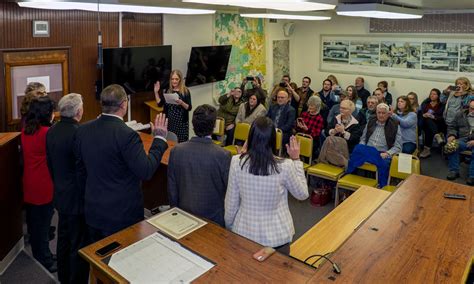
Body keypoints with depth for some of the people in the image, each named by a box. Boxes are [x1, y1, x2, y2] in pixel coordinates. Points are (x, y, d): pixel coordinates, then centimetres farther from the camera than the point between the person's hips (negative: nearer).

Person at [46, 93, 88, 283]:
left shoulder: (51, 131, 1)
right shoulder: (79, 133, -25)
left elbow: (50, 163, 10)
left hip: (61, 194, 9)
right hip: (77, 197, -9)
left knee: (63, 238, 23)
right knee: (79, 245, 5)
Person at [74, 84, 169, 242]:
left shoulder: (82, 130, -3)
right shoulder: (127, 134, -24)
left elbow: (80, 169, 8)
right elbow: (146, 171, -22)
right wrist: (159, 138, -14)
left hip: (93, 211, 6)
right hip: (122, 214, -6)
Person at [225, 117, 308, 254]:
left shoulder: (237, 162, -16)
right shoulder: (284, 166, -19)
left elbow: (231, 203, -6)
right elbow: (302, 194, -1)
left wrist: (229, 228, 12)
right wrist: (296, 159, 2)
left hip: (244, 232, 1)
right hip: (277, 235, -1)